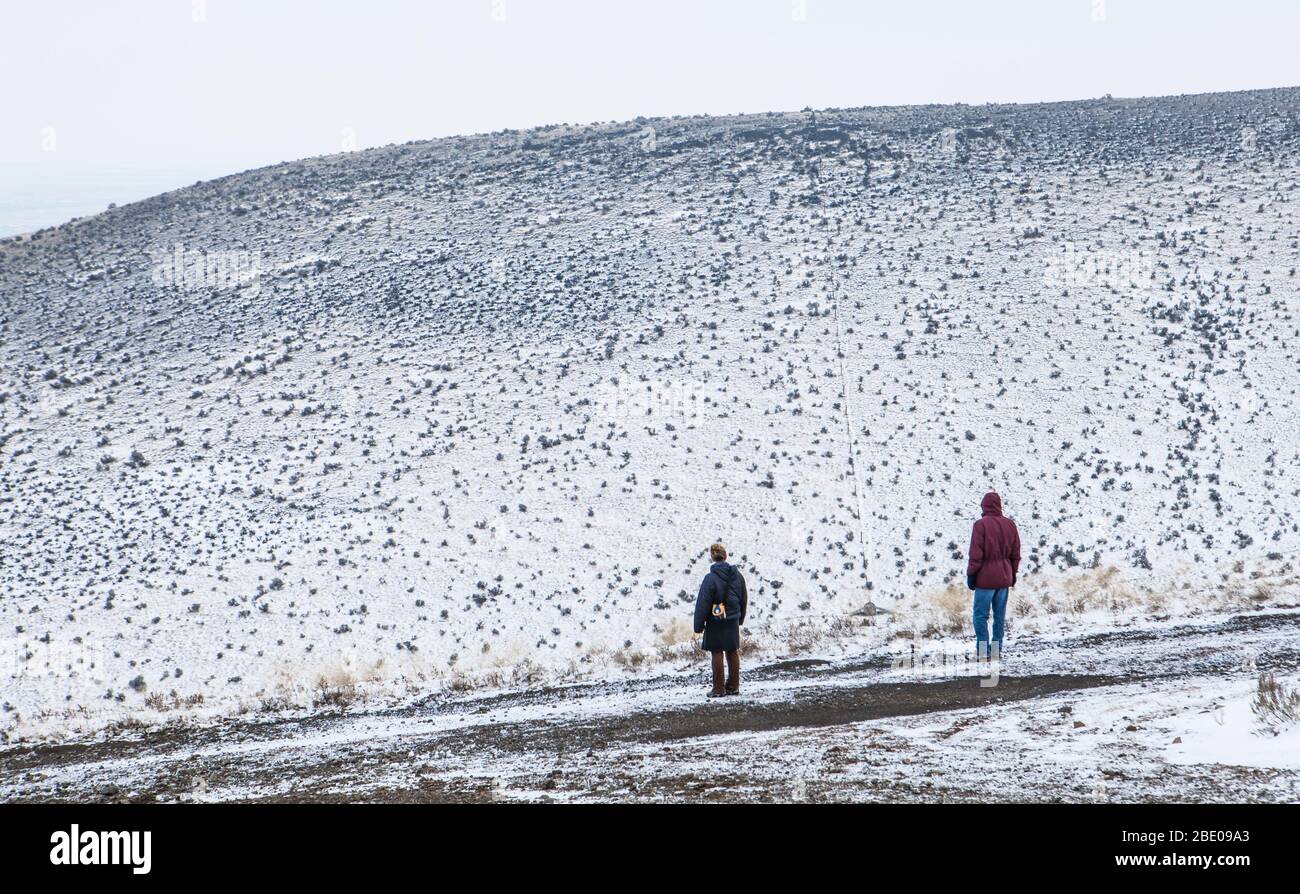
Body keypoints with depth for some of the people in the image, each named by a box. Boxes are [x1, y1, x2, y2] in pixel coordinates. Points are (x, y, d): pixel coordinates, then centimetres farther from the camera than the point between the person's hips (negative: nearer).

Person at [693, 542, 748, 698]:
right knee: (733, 652, 12)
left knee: (717, 653, 1)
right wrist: (740, 618, 25)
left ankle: (719, 689, 4)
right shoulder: (737, 576, 1)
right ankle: (733, 686, 17)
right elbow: (744, 599, 12)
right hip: (733, 621, 5)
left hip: (715, 622, -5)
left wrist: (698, 625, -5)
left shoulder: (710, 578, -17)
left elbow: (703, 603, -14)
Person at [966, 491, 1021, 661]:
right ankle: (997, 649, 13)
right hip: (1004, 578, 5)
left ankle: (983, 648, -2)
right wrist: (1013, 573, 19)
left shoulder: (981, 525, -13)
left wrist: (971, 574, -4)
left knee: (980, 614, 2)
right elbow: (1015, 553, 9)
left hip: (985, 577, -5)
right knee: (1000, 615, 11)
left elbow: (975, 554, -13)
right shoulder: (1010, 525, 3)